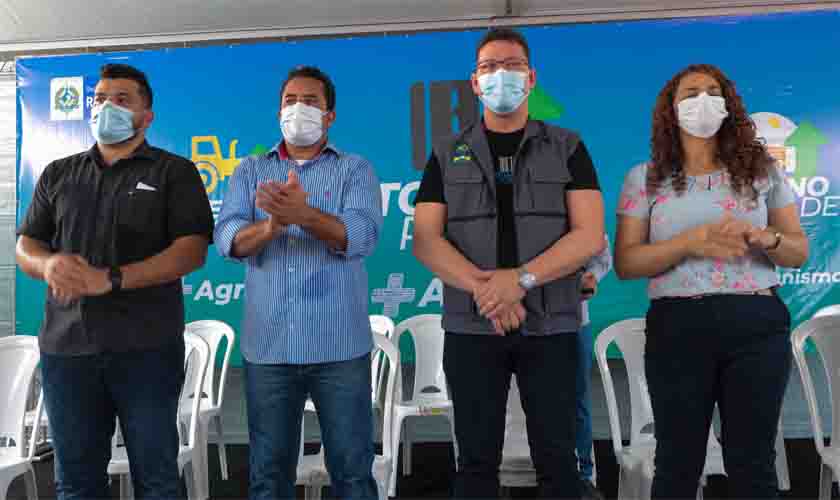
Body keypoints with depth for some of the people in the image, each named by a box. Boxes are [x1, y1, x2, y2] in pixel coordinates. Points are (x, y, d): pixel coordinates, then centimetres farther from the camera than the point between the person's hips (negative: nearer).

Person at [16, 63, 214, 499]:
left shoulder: (174, 172, 3)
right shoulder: (58, 175, 17)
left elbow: (192, 250, -7)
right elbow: (25, 246, 17)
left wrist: (110, 279, -18)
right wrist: (49, 264, -9)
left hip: (146, 347, -3)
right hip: (66, 345, 4)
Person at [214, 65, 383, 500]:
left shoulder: (355, 170, 5)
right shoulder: (251, 171, 12)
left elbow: (362, 235, -13)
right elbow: (227, 239, -3)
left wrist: (303, 214, -31)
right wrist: (270, 225, -25)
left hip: (339, 347, -2)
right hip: (267, 346, 2)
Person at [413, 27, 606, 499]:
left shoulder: (567, 148, 7)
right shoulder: (449, 156, 10)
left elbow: (590, 234, -4)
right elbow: (426, 240, 0)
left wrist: (521, 278, -17)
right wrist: (486, 288, -16)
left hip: (551, 327, 0)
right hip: (471, 328, 1)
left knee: (556, 458, 5)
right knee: (477, 461, 7)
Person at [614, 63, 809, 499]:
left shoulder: (762, 170, 9)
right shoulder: (645, 178, 4)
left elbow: (799, 251, 9)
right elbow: (625, 263, -2)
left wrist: (764, 237, -14)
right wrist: (691, 241, -17)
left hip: (757, 324, 2)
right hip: (678, 326, -1)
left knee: (753, 462, 8)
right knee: (678, 462, 7)